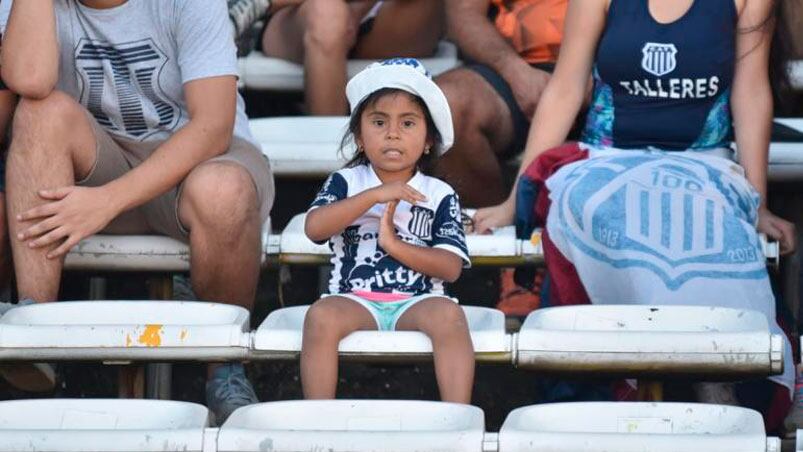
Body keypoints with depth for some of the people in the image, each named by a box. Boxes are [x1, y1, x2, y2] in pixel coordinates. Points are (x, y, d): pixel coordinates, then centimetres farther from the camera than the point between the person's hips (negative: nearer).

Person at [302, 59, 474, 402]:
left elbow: (451, 267, 1)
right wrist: (375, 195, -13)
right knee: (322, 315, -32)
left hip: (416, 303, 0)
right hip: (355, 302, 0)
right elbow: (314, 227, -9)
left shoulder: (439, 195, 11)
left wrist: (394, 244, -9)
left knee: (448, 314, -32)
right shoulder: (345, 183, 12)